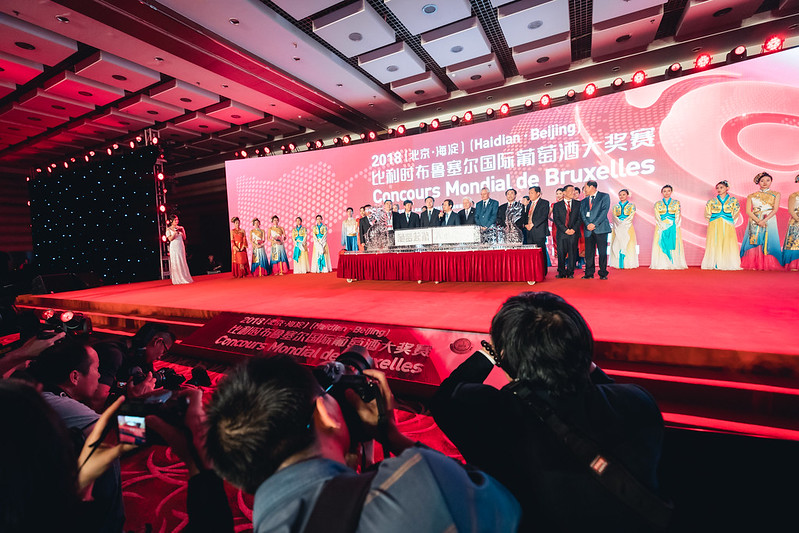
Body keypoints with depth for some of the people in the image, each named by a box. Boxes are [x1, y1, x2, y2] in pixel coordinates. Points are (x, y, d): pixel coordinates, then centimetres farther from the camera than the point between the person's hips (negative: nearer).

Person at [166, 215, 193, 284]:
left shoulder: (181, 228, 11)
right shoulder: (169, 229, 3)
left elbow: (184, 238, 10)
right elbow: (170, 239, -6)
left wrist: (181, 231, -4)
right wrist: (175, 232, -14)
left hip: (181, 246, 2)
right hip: (174, 247, -2)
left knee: (182, 262, 0)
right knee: (175, 262, -2)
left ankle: (184, 278, 4)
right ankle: (177, 279, 2)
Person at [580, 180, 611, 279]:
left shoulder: (604, 196, 6)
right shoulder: (584, 201, 18)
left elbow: (604, 211, -5)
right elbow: (582, 214, 8)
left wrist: (594, 224, -14)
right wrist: (587, 224, -11)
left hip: (600, 228, -4)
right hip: (588, 230, 4)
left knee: (602, 252, -3)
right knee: (589, 253, 3)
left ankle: (603, 274, 5)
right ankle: (589, 273, 9)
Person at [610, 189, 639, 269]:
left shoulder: (631, 205, 10)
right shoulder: (615, 206, 15)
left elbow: (631, 216, -2)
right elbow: (614, 217, 3)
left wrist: (623, 223, -13)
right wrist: (619, 223, -14)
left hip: (628, 227, -2)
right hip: (617, 228, 2)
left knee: (628, 245, -7)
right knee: (617, 245, -4)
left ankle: (628, 264, -5)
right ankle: (618, 264, -2)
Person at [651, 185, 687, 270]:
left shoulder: (676, 202, 10)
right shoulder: (657, 204, 10)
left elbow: (678, 216, 3)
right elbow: (657, 217, 1)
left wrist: (675, 227, -10)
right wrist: (662, 227, -11)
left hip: (673, 227, 0)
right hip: (661, 227, 0)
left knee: (674, 245, -5)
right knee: (661, 245, -6)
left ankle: (675, 264, -2)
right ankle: (661, 265, -4)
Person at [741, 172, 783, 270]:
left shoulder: (776, 194, 12)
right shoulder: (751, 196, 12)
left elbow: (775, 209, 0)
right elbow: (748, 211, 1)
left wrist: (764, 220, -14)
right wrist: (758, 221, -14)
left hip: (769, 221, 0)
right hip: (754, 222, 0)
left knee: (768, 243, -7)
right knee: (754, 243, -6)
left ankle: (768, 266, -4)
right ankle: (753, 265, -6)